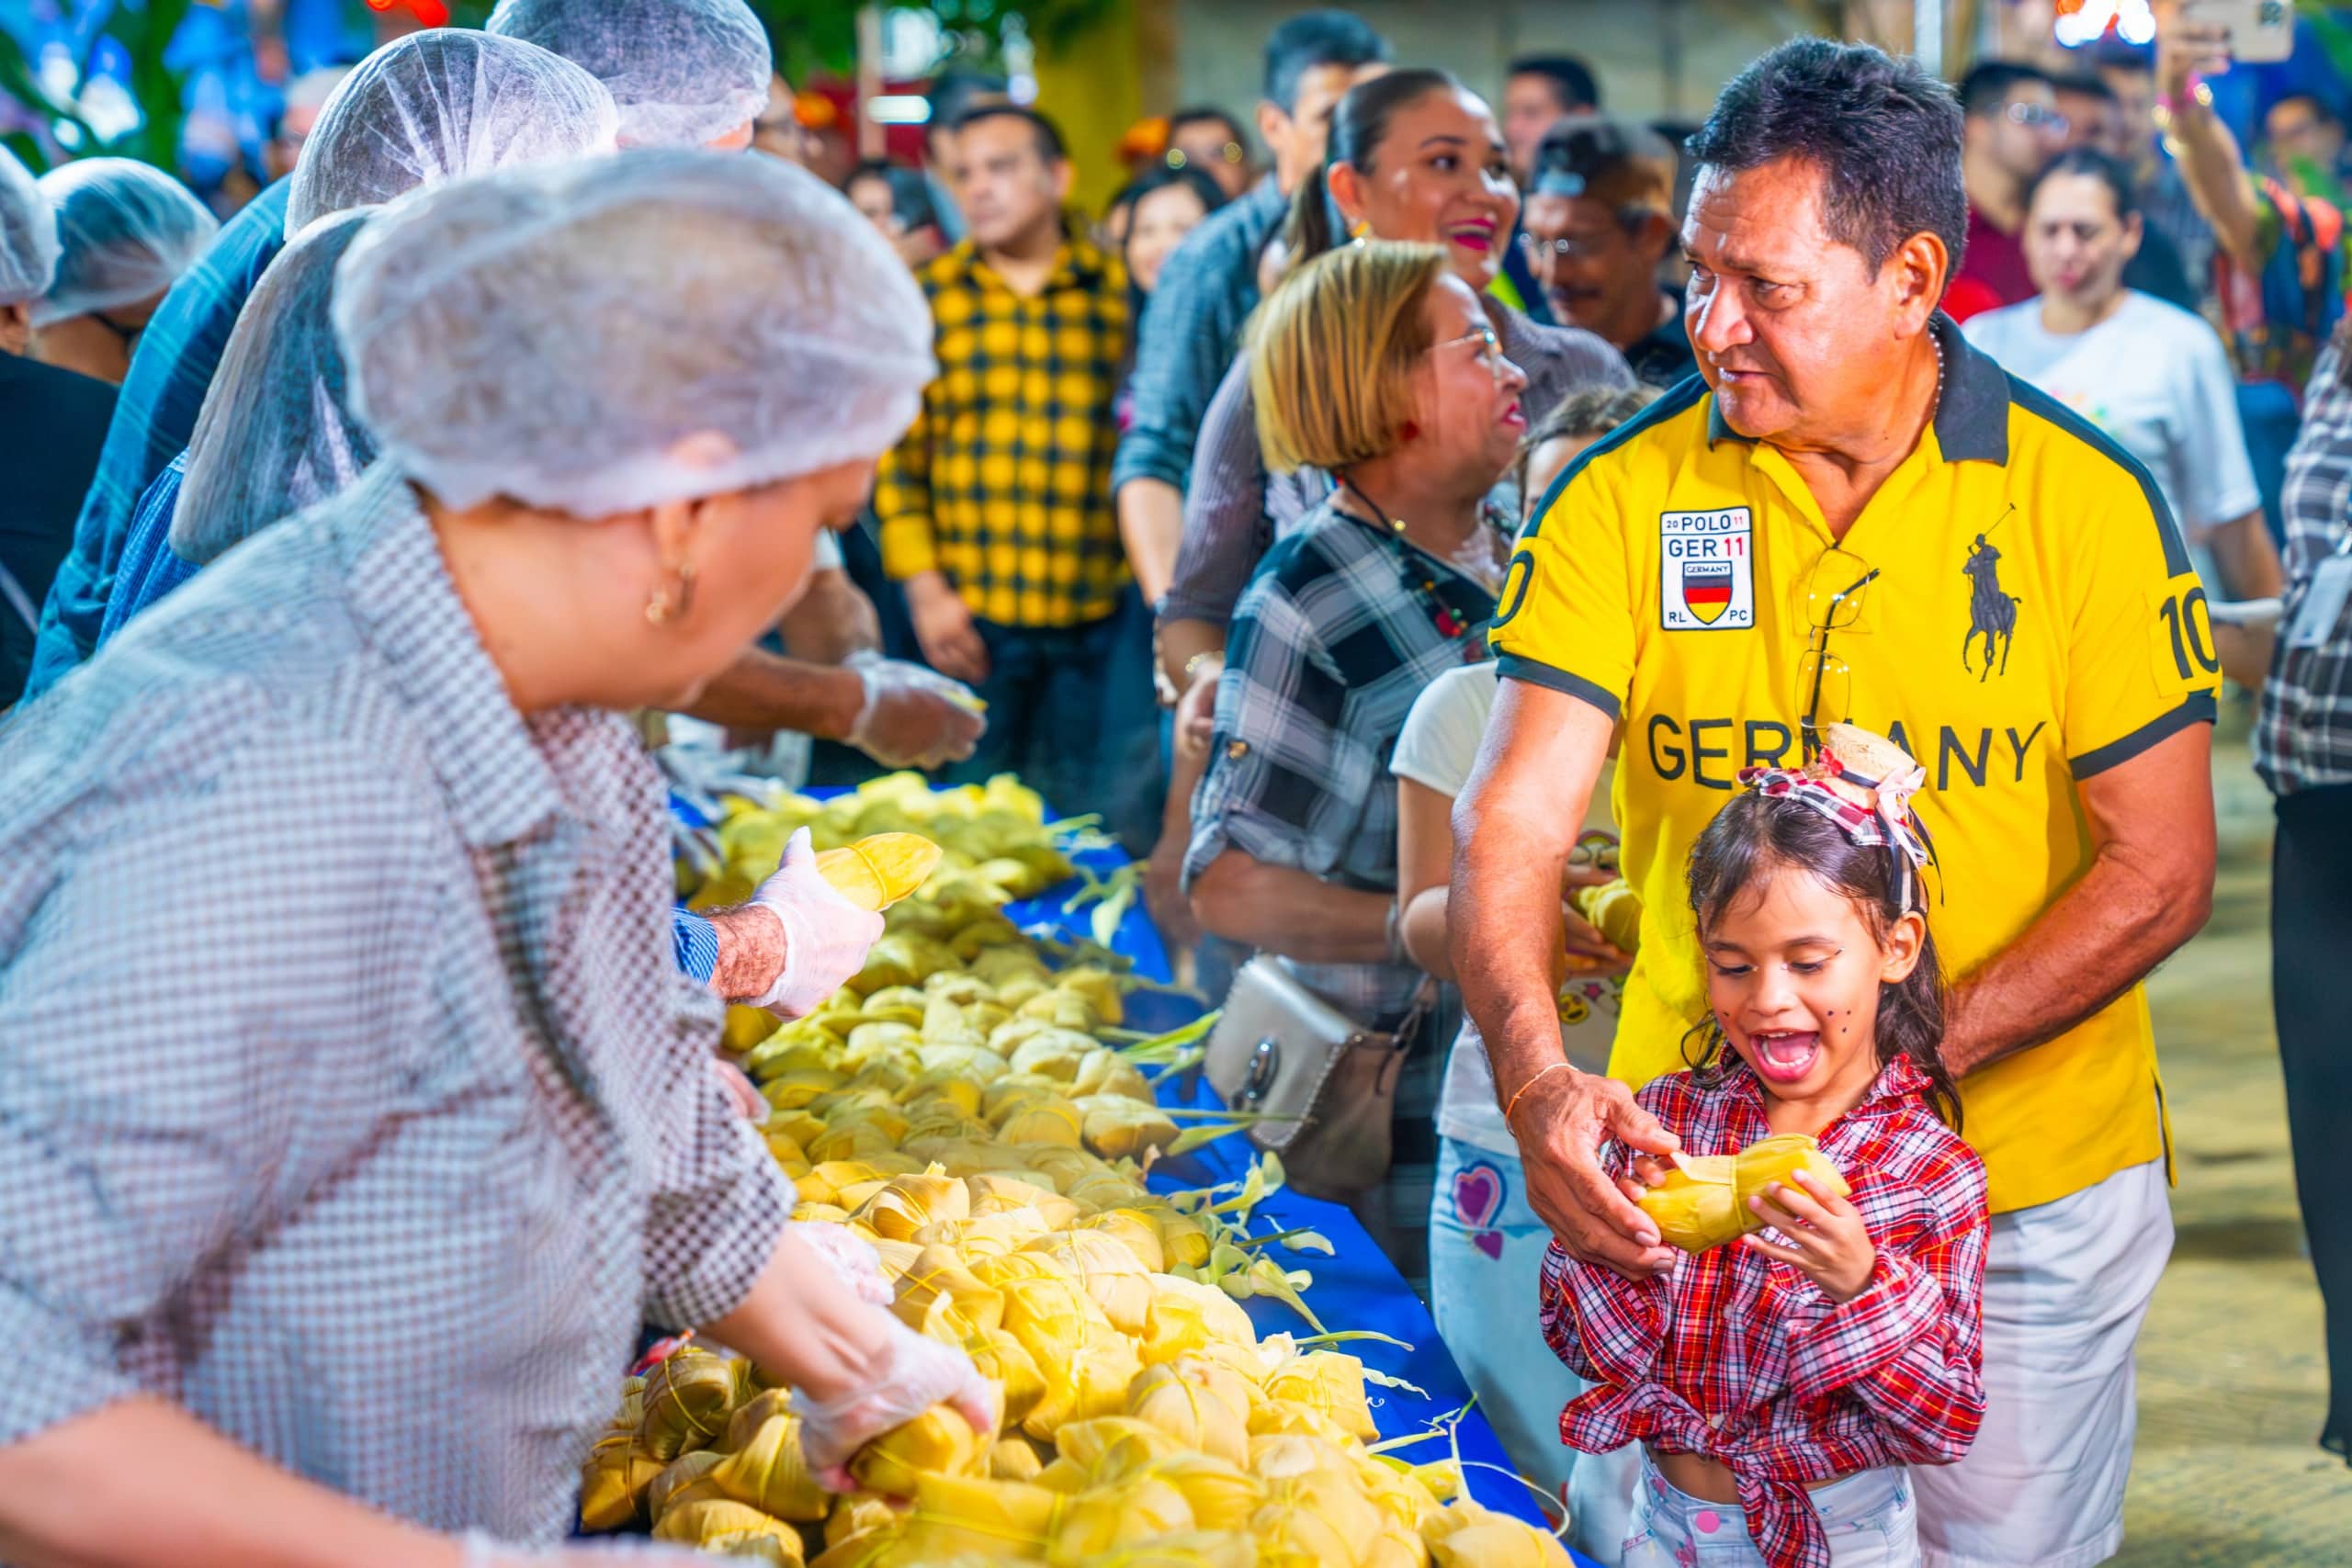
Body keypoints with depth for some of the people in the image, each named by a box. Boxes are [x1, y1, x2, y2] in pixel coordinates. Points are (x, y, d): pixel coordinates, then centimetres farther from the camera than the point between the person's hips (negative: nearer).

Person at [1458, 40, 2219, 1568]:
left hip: (2030, 1187, -1)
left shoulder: (2085, 502, -9)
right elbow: (1515, 823, -12)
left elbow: (2161, 874, -8)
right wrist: (1537, 1075, -30)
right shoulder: (1625, 498, -5)